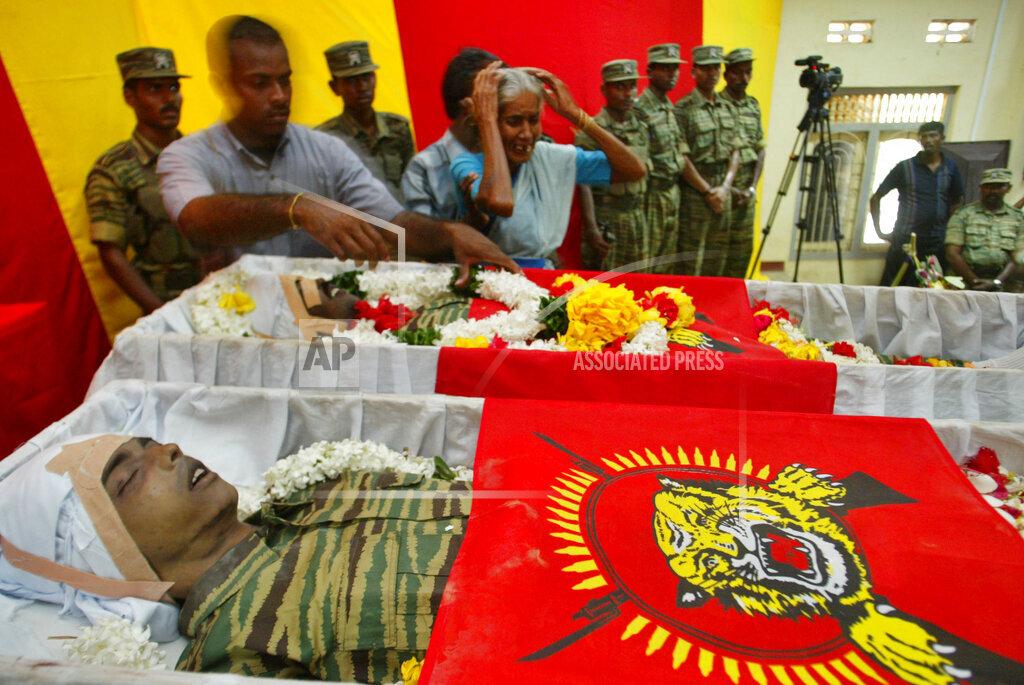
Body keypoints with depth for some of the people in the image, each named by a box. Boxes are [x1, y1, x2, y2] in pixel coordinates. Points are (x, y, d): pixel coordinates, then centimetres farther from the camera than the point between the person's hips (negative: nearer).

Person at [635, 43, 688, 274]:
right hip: (653, 195, -8)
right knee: (648, 265, -1)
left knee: (668, 263, 15)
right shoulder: (640, 109, -14)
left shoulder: (671, 108, 12)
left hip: (673, 193, 8)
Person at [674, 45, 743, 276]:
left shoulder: (728, 108, 14)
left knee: (718, 256, 12)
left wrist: (725, 187, -3)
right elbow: (681, 158, -12)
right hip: (694, 192, -6)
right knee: (692, 259, -3)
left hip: (723, 192, 6)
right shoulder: (682, 109, -7)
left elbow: (735, 151, 12)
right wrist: (708, 191, -12)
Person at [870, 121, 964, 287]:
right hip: (904, 243, -3)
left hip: (937, 246, 3)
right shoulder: (905, 167, 2)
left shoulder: (950, 168, 10)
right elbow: (875, 198, 5)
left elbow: (957, 202, 21)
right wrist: (879, 231, -1)